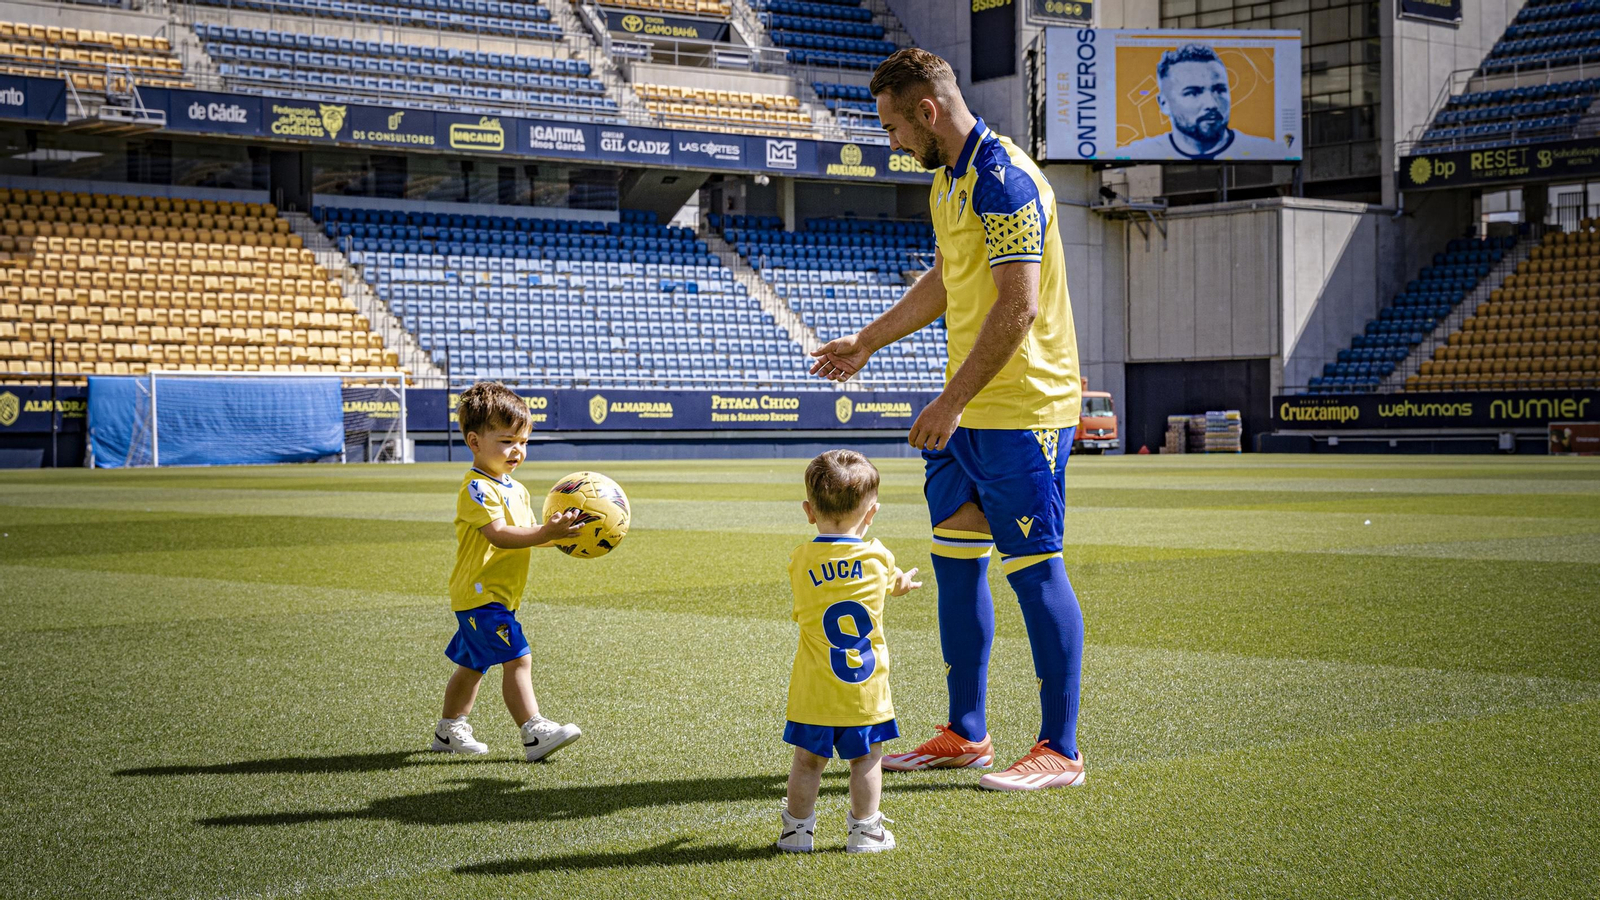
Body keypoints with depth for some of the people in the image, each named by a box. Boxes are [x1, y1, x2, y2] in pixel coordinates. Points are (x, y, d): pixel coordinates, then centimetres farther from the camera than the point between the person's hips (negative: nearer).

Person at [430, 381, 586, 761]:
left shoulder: (515, 489, 14)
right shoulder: (477, 488, -18)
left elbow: (528, 532, 18)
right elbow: (499, 535, -29)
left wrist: (558, 532, -1)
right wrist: (546, 533, -39)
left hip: (499, 596, 10)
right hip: (480, 593, -10)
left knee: (472, 664, 19)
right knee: (518, 659, -15)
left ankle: (450, 729, 31)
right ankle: (534, 733, -16)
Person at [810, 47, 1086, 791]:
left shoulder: (1004, 180, -17)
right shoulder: (948, 180, 13)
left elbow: (1018, 308, -23)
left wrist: (951, 401, -22)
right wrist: (867, 342, 35)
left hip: (1021, 410, -10)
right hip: (967, 412, 10)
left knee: (1034, 571, -5)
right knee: (955, 561, 12)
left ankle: (1060, 751, 4)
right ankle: (965, 735, 23)